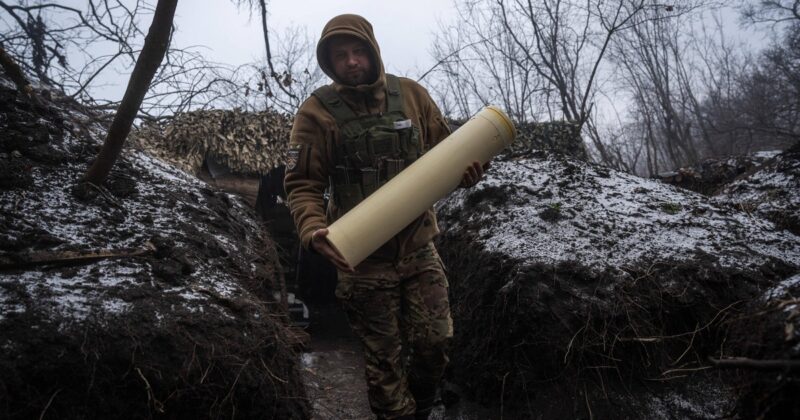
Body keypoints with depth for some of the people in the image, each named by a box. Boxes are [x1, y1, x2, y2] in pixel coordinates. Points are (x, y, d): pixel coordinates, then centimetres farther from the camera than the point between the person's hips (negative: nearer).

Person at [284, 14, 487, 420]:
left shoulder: (411, 94, 0)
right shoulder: (317, 111, -8)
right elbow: (302, 184, -7)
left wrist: (467, 168, -12)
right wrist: (313, 230, -26)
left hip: (419, 249, 3)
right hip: (363, 260, -3)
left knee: (435, 344, 11)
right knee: (384, 359, 10)